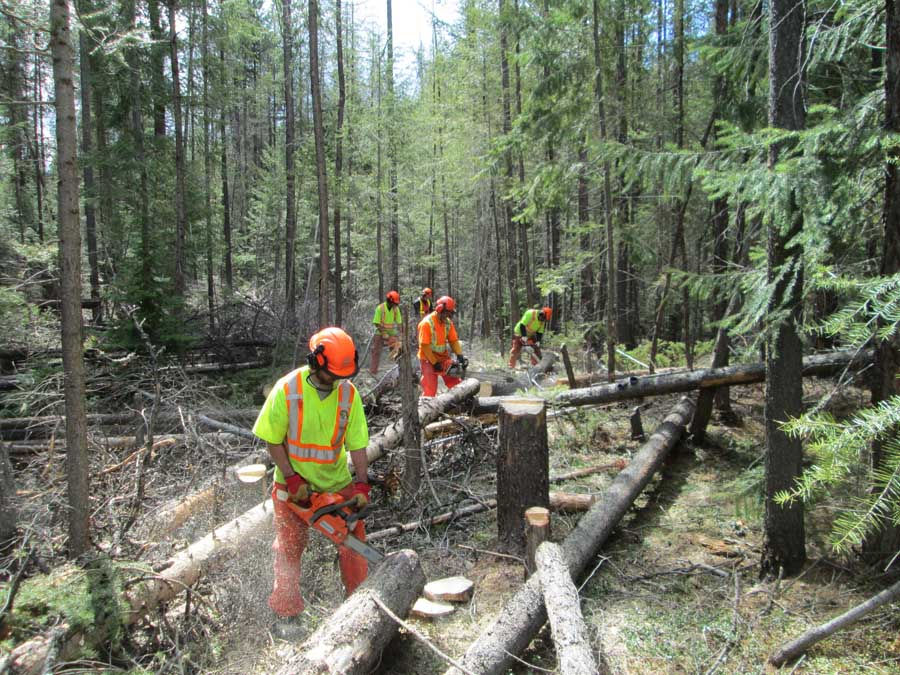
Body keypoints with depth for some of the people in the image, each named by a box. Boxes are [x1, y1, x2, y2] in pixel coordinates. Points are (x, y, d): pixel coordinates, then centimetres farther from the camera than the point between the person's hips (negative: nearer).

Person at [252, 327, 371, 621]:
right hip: (294, 485, -1)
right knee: (289, 548, 11)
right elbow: (273, 441, -11)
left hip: (338, 483, 2)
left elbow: (357, 444, -9)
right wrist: (293, 479, -16)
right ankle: (287, 612, 28)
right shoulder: (287, 389, -18)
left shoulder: (348, 393, -11)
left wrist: (362, 485, -15)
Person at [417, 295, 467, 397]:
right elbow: (425, 346, -20)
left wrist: (460, 356, -14)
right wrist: (435, 363, -19)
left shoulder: (448, 322, -1)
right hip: (428, 359, -6)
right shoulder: (427, 323, -21)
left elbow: (453, 340, 1)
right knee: (430, 390, -6)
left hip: (443, 357, 6)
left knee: (456, 384, 1)